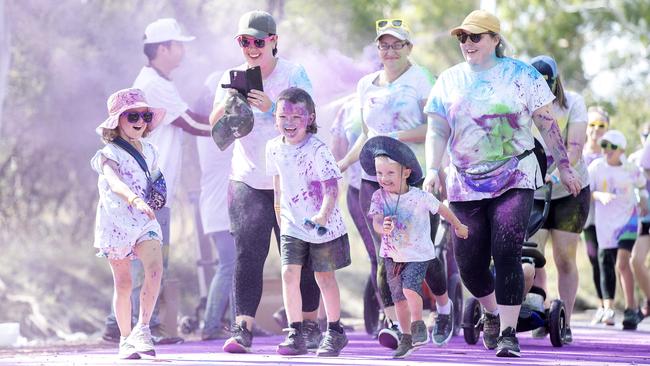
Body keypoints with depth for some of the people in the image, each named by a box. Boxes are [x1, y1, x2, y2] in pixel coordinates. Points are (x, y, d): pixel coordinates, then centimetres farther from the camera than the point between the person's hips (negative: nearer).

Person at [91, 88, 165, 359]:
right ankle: (126, 339, 15)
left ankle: (142, 328, -14)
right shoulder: (109, 154, -12)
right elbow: (115, 183, -32)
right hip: (116, 222, -4)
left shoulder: (149, 151, 9)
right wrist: (135, 200, -49)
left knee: (155, 270, -20)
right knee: (123, 283, 3)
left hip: (145, 222, 4)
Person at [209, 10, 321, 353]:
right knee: (247, 254, -8)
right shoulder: (233, 77, 8)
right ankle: (242, 328, -12)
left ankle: (309, 325, 15)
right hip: (247, 180, 2)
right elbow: (215, 125, 1)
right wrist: (229, 100, -18)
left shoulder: (294, 74, -2)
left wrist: (271, 108, -27)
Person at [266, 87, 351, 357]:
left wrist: (323, 216, -38)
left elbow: (332, 186, -25)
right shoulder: (274, 147, -2)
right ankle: (295, 335, -3)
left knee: (324, 276, 7)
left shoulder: (317, 150, -21)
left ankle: (334, 331, 24)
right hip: (292, 224, 4)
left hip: (322, 224, -4)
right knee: (289, 272, -8)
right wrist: (280, 212, 20)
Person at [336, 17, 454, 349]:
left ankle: (444, 306, 24)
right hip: (375, 181, 4)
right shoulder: (366, 85, 15)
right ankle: (394, 324, -9)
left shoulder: (420, 79, -2)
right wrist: (343, 163, 15)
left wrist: (398, 136, -17)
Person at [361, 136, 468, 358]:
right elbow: (376, 222, -19)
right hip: (392, 255, 4)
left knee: (410, 288, -23)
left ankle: (418, 324, 1)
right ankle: (406, 338, 24)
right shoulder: (380, 197, -10)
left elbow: (441, 209, -1)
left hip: (418, 254, -4)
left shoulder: (420, 197, -17)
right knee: (398, 297, 9)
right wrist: (383, 228, -44)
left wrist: (458, 226, 15)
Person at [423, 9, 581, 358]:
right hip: (465, 183, 3)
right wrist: (432, 169, -12)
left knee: (507, 254, -18)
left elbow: (547, 124, 5)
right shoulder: (449, 80, 8)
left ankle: (508, 332, -12)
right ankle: (491, 312, 33)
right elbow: (437, 130, 3)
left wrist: (564, 167, 7)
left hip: (514, 180, -3)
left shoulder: (522, 75, 1)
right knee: (469, 264, 3)